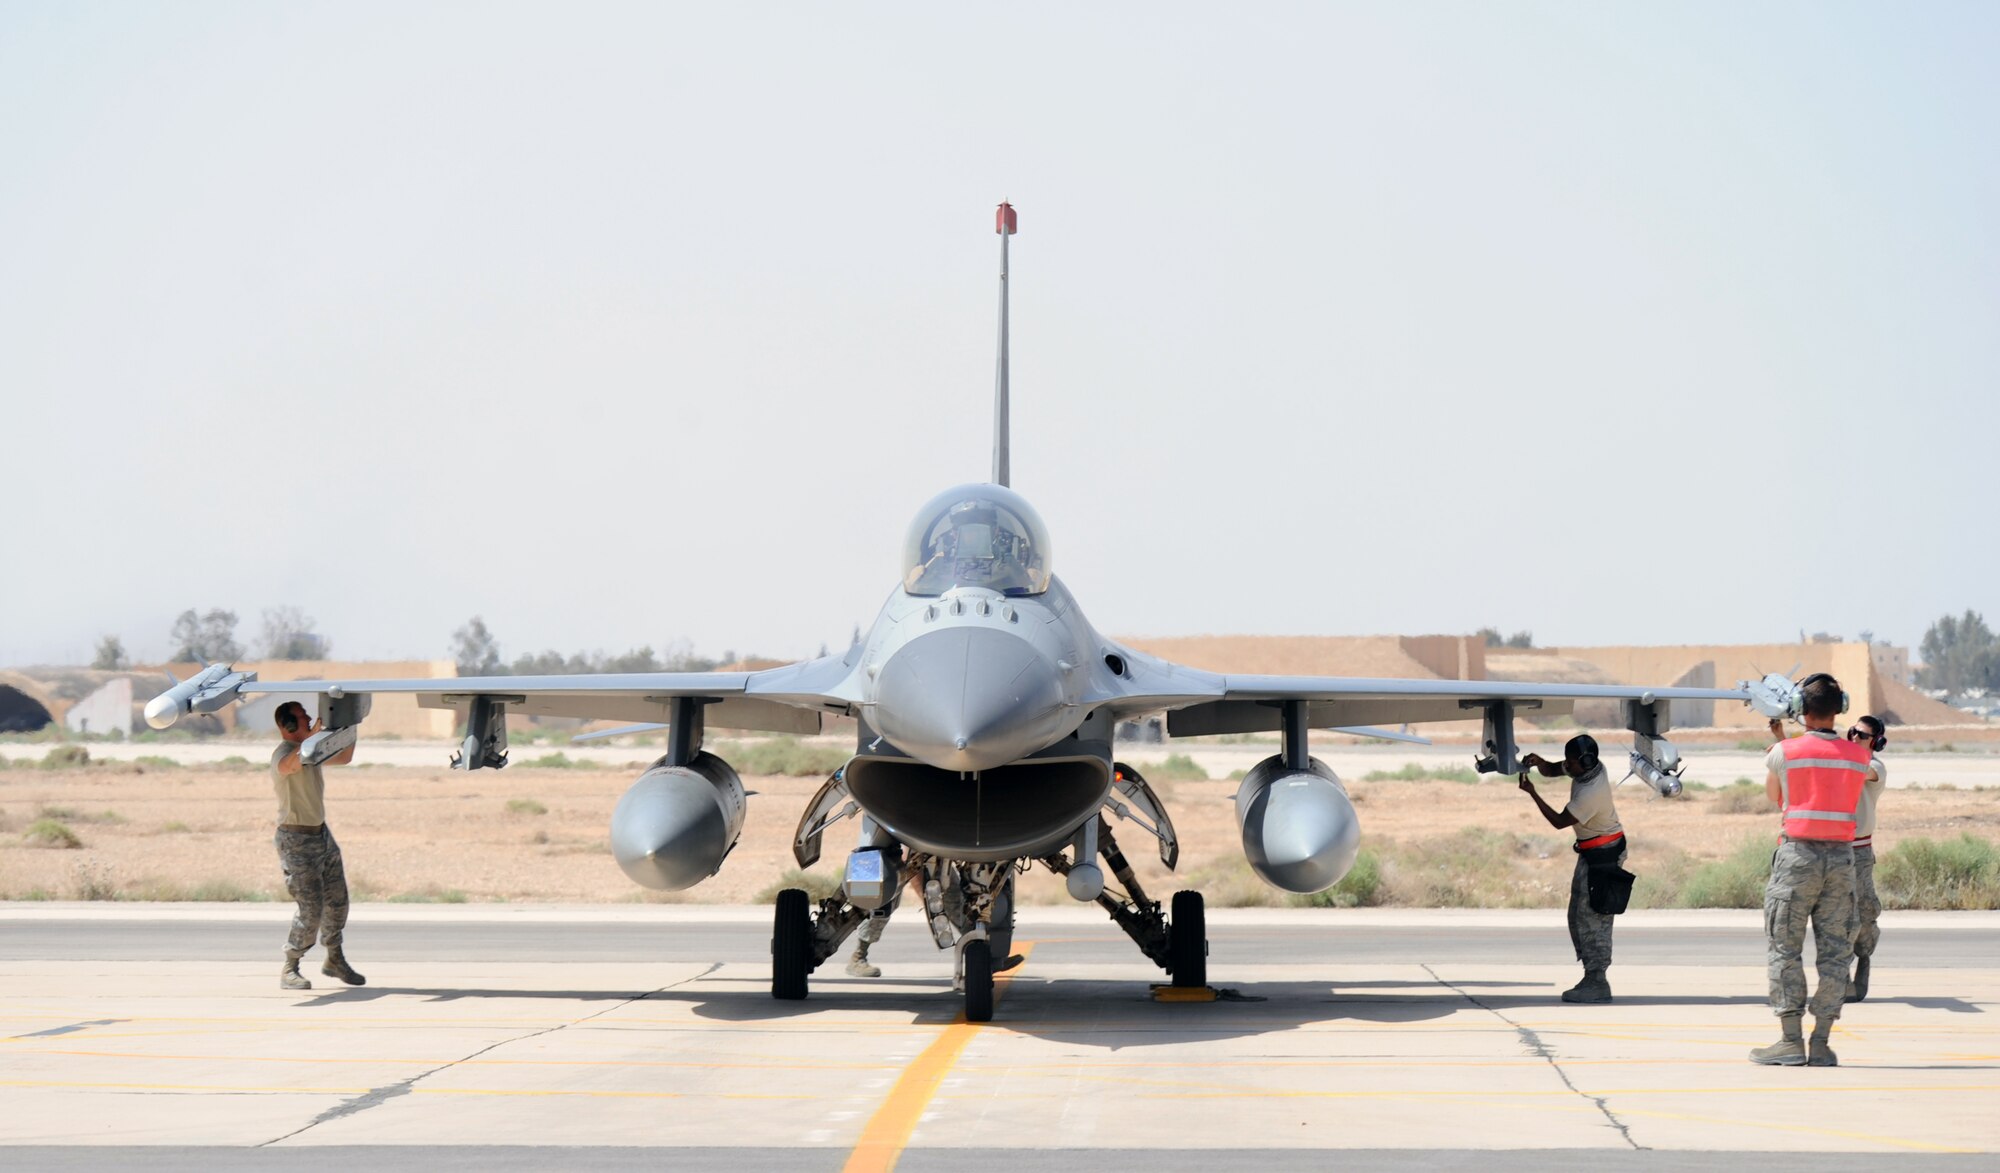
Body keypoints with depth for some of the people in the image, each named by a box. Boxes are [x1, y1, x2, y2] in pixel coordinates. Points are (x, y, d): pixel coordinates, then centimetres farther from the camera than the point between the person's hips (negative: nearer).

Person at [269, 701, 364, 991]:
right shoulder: (282, 753, -18)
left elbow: (344, 758, 23)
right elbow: (289, 765, -43)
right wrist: (313, 735, -49)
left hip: (322, 834, 9)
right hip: (296, 840, -9)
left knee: (337, 900, 12)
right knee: (311, 909, -10)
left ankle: (335, 960, 29)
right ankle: (289, 970, 4)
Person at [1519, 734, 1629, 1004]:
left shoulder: (1591, 794, -28)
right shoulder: (1589, 767, -1)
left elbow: (1559, 822, -19)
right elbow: (1552, 771, 13)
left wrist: (1532, 793, -18)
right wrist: (1538, 762, -9)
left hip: (1603, 856, -10)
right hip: (1591, 852, 10)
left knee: (1592, 918, -11)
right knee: (1578, 916, 11)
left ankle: (1597, 982, -9)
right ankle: (1592, 978, 13)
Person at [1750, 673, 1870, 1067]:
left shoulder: (1784, 752, -5)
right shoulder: (1859, 756, 4)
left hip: (1798, 855, -3)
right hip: (1842, 856, 3)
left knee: (1784, 949, 3)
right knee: (1834, 952, 7)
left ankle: (1791, 1041, 0)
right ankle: (1821, 1043, 6)